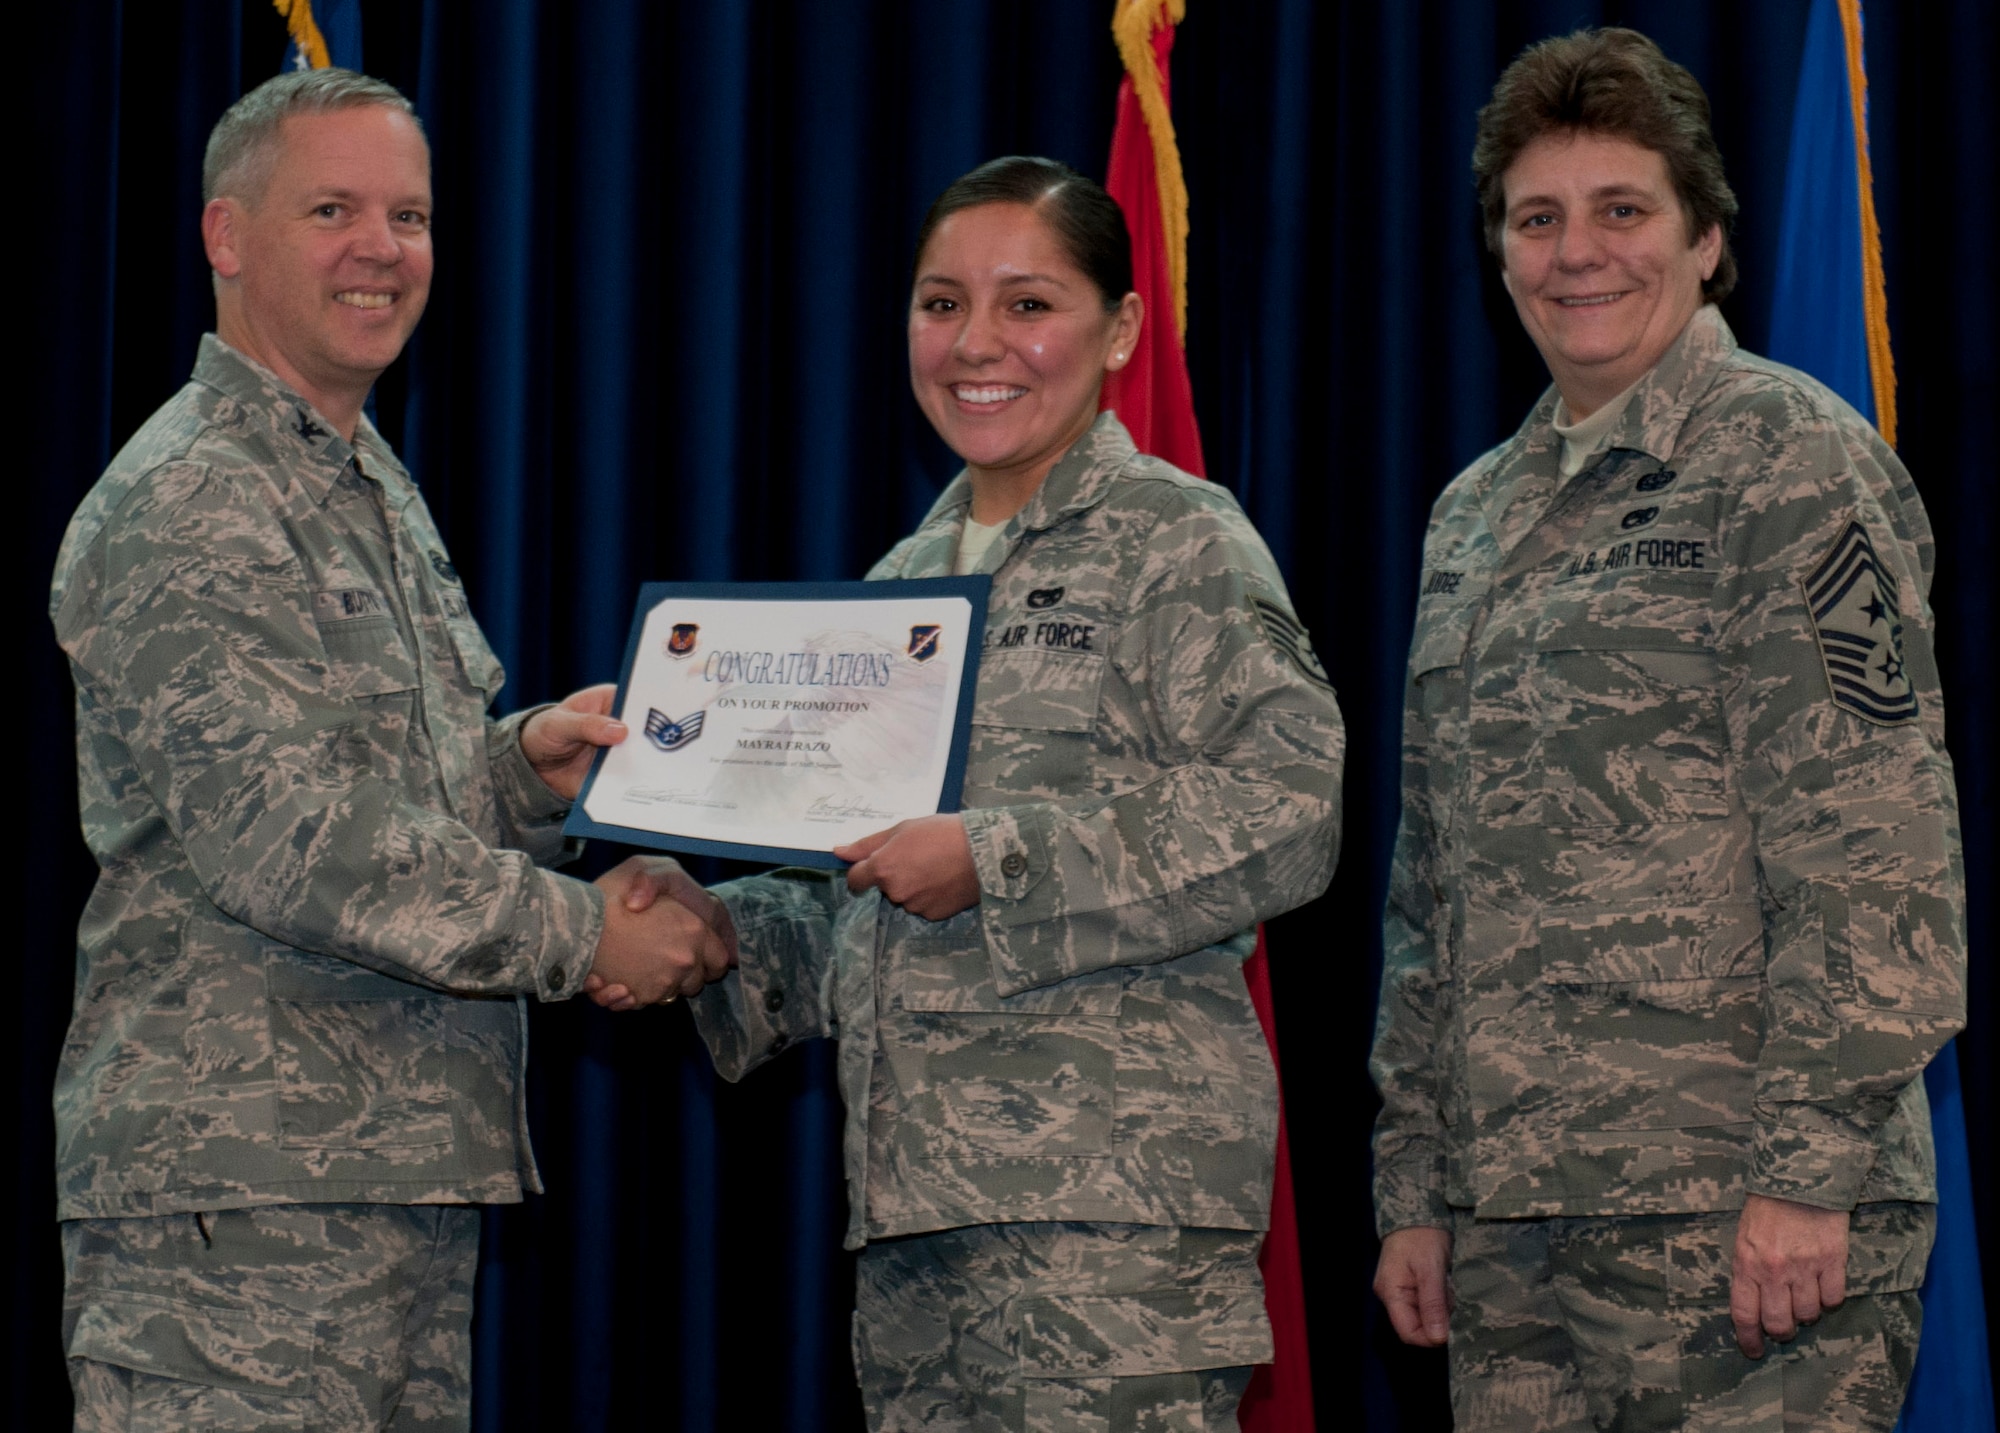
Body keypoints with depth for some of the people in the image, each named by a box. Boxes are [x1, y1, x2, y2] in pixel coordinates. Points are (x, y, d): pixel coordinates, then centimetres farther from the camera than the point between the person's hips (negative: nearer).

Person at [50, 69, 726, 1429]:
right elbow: (285, 840, -20)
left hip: (407, 1166, 10)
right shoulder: (188, 505, -11)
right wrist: (587, 933, -15)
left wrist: (523, 767, 7)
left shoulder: (376, 489, 20)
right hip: (237, 1193, -9)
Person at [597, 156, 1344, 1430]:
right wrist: (724, 931, 7)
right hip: (914, 1184, 7)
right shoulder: (907, 578, 21)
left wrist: (997, 861, -17)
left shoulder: (1177, 541, -1)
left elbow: (1289, 813, -13)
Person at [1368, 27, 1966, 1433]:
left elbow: (1873, 851, -10)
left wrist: (1807, 1169, -17)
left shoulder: (1792, 460, -2)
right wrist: (1414, 1184, 15)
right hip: (1510, 1227, 6)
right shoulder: (1474, 517, 19)